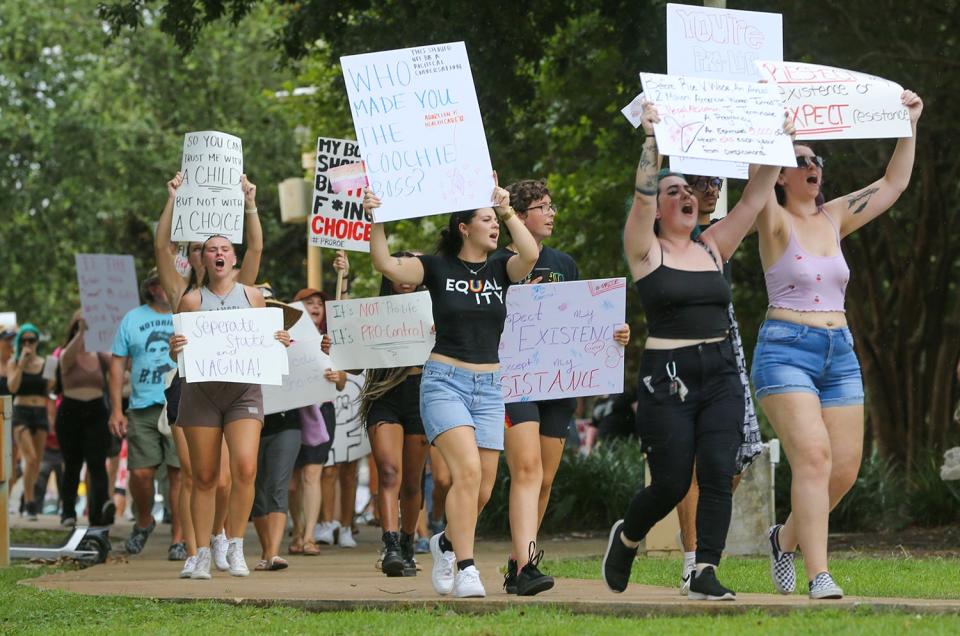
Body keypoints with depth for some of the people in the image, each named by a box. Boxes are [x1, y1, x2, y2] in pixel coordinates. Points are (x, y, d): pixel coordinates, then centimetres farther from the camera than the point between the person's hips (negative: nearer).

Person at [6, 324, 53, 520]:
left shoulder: (45, 364, 10)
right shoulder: (13, 363, 3)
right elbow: (12, 387, -11)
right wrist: (21, 363, -13)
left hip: (40, 413, 4)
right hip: (21, 411, -4)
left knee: (37, 462, 5)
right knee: (30, 458, -19)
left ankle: (29, 501, 19)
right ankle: (30, 504, -14)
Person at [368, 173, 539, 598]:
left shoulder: (500, 270, 8)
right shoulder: (437, 268, 1)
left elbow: (530, 255, -12)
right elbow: (386, 265, -13)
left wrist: (508, 211, -16)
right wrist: (377, 220, -23)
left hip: (489, 388, 4)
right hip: (445, 382, -4)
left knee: (483, 489, 4)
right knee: (468, 471, -22)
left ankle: (447, 543, 33)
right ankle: (465, 568, -20)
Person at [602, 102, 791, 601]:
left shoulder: (712, 249, 13)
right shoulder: (645, 252, 0)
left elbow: (753, 198, 9)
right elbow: (642, 192, -15)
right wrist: (651, 138, -20)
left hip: (721, 376, 4)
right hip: (667, 377, -4)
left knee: (718, 474, -10)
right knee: (671, 483, -3)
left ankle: (705, 574, -7)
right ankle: (626, 537, 27)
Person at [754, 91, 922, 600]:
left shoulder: (834, 219, 14)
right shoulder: (776, 223, -2)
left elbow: (893, 183, 17)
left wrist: (910, 124, 14)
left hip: (839, 355, 6)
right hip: (786, 351, -6)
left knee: (844, 469, 3)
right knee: (813, 456, -21)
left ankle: (786, 537, 29)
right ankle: (818, 576, -24)